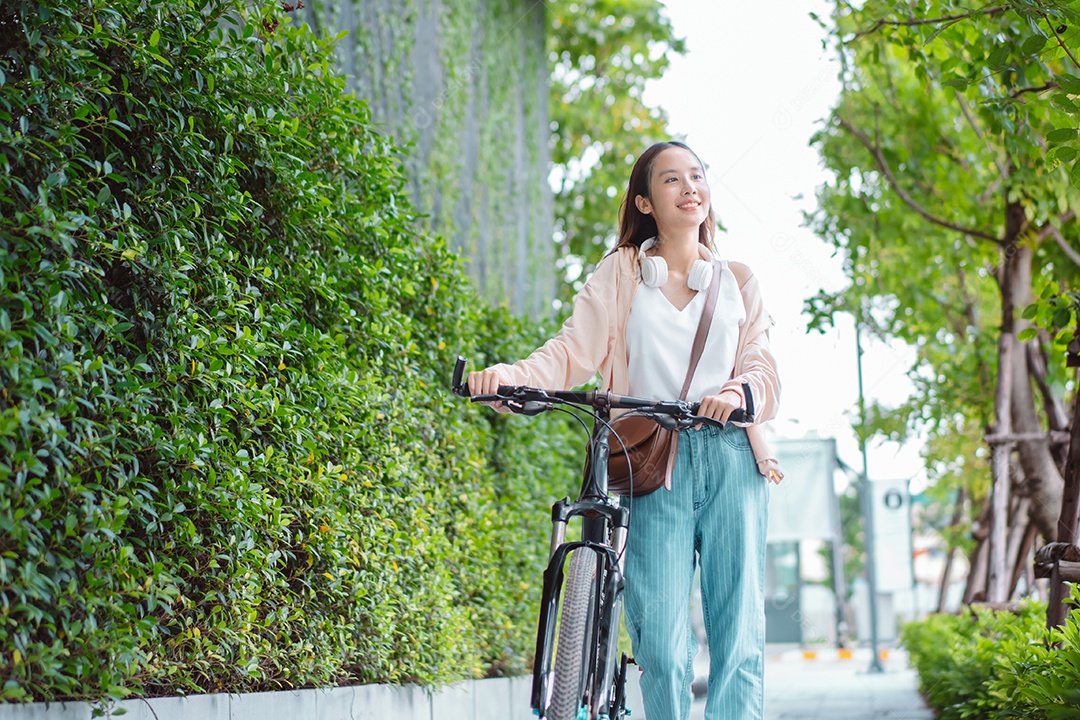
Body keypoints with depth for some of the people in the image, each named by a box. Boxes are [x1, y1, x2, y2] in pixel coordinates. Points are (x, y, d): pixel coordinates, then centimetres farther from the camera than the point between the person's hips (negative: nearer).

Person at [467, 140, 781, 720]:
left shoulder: (737, 281, 20)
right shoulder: (621, 271, 14)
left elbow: (763, 369, 10)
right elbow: (574, 350, 2)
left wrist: (739, 393, -14)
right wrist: (510, 375, -18)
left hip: (730, 458, 2)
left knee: (739, 638, -5)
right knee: (661, 645, -11)